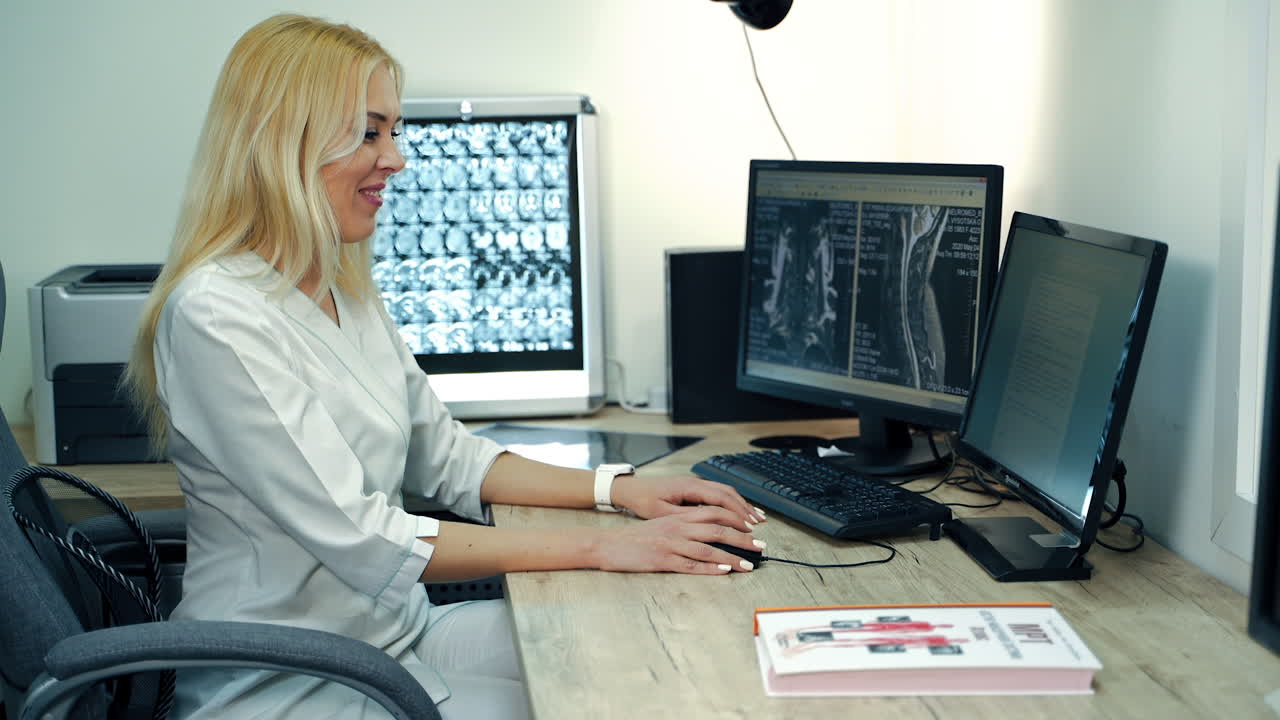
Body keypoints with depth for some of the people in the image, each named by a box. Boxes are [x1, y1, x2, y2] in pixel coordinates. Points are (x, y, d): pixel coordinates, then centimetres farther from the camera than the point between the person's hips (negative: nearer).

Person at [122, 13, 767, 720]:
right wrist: (598, 547, -25)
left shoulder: (346, 289, 9)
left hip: (393, 630, 9)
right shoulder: (216, 315, -22)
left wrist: (616, 490, -1)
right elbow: (362, 538, -26)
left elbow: (446, 455, 12)